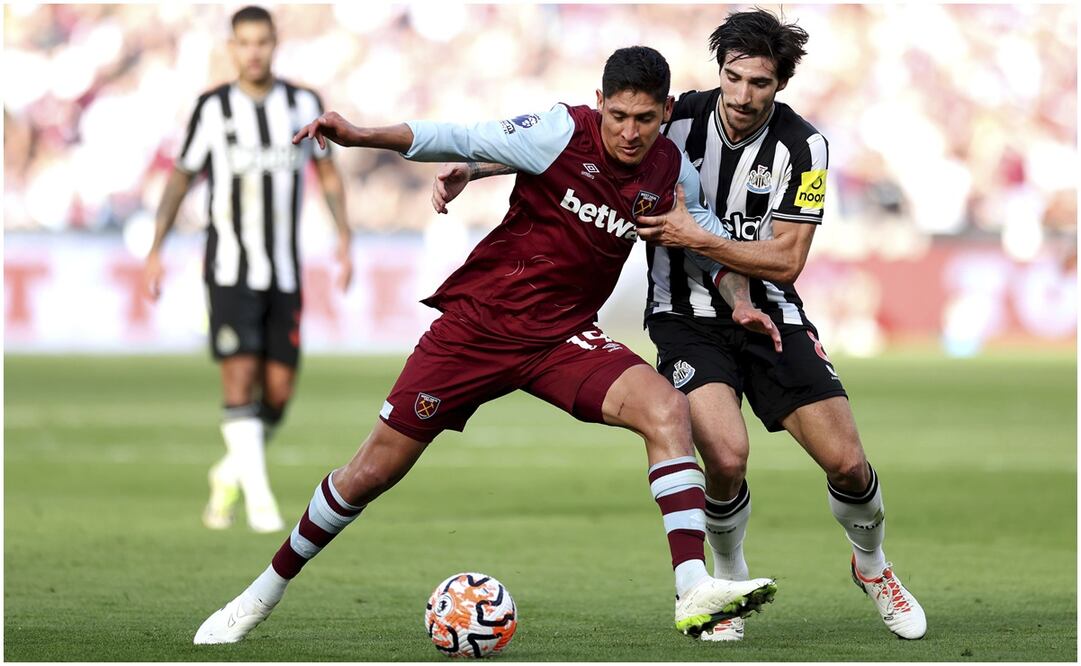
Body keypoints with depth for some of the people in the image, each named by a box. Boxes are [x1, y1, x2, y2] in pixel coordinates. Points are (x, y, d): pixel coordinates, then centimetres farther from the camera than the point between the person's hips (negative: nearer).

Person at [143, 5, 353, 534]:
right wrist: (155, 251, 1)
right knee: (240, 377, -15)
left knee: (279, 389, 2)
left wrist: (344, 239, 1)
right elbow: (181, 178, 6)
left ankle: (230, 474, 26)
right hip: (229, 269, -3)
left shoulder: (303, 104, 3)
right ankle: (259, 500, -11)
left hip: (284, 273, 3)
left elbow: (328, 174, 13)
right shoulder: (212, 109, -3)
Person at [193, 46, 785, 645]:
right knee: (373, 471, 0)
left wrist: (740, 299, 3)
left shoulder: (672, 173, -3)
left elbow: (711, 241, 17)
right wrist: (362, 136, -31)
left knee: (666, 408, -25)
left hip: (563, 338, 3)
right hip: (476, 324, -3)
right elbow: (460, 141, -20)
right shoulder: (564, 132, -16)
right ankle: (265, 592, 21)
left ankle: (694, 592, -29)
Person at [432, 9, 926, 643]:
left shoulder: (802, 146, -12)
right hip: (687, 316, -1)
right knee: (727, 456, -25)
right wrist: (470, 168, -17)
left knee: (847, 464, -5)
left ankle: (872, 564, 30)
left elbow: (785, 259, -14)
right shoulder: (677, 119, -13)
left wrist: (696, 238, -24)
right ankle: (730, 581, 5)